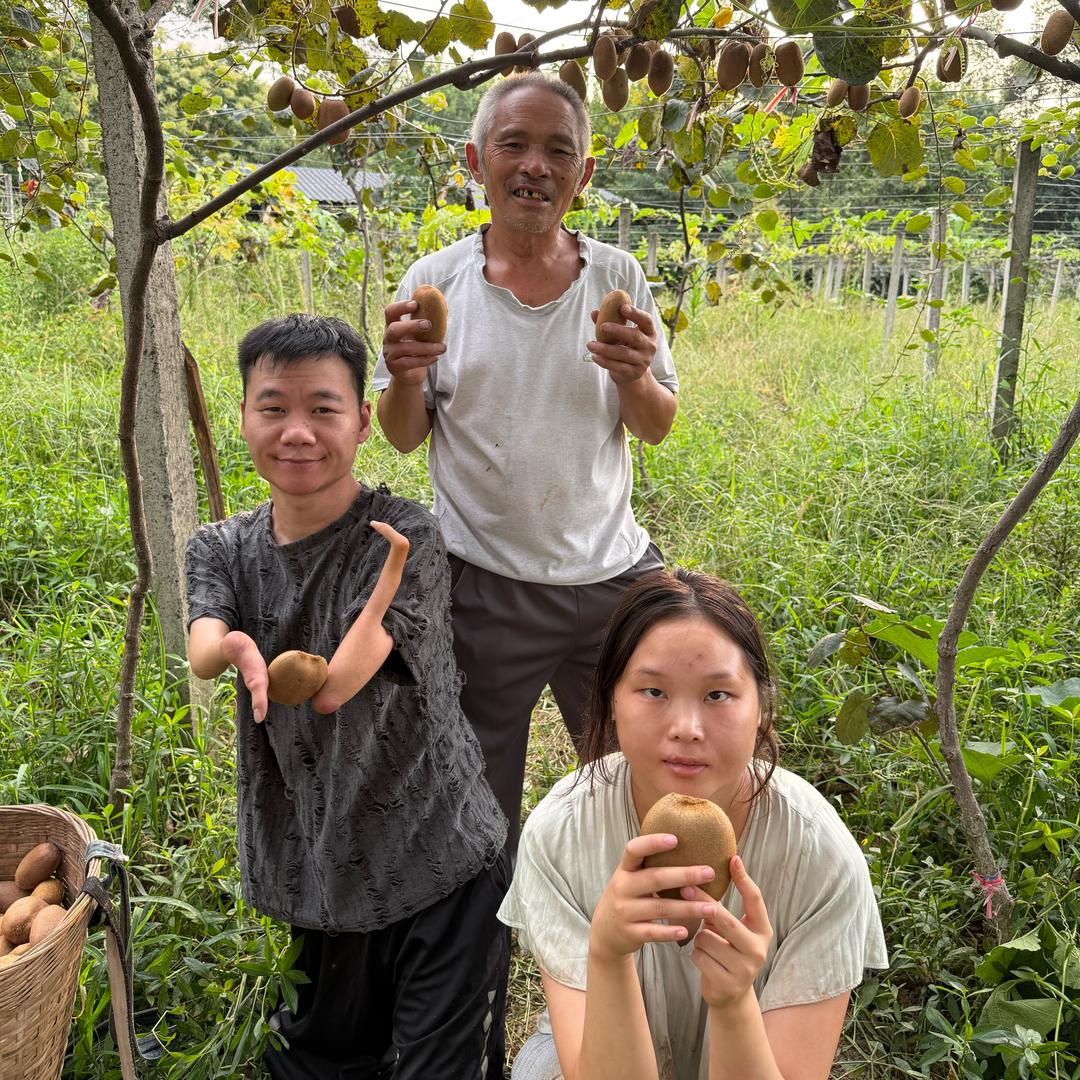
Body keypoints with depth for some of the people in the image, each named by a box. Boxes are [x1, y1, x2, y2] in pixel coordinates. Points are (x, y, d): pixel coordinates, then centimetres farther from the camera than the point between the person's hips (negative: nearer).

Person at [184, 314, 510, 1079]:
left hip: (441, 865, -4)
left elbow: (336, 685, -22)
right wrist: (238, 649, -42)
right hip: (318, 868, 4)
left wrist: (391, 574, -35)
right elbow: (203, 654, -21)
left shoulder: (404, 537, -15)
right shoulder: (224, 550, 0)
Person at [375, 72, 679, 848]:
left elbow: (656, 429, 4)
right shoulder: (435, 282, -3)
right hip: (484, 587, -1)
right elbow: (404, 437, 2)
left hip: (612, 574, 2)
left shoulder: (618, 277, 0)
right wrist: (405, 378, -19)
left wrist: (634, 378, -17)